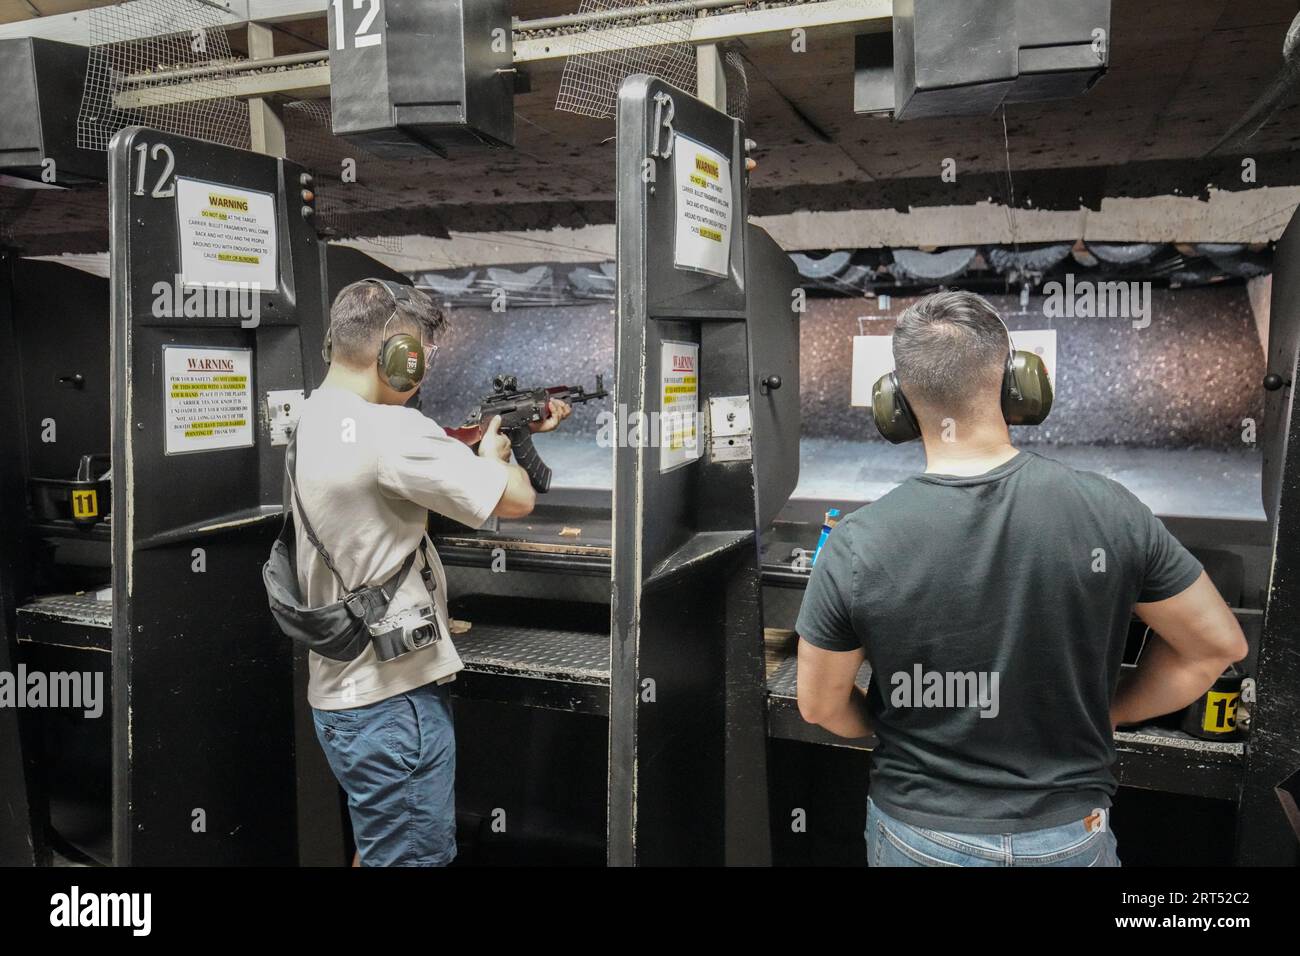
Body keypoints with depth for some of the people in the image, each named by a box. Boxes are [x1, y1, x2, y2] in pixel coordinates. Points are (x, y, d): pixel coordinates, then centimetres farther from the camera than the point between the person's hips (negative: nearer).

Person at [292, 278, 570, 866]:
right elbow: (516, 499, -18)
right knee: (413, 856, 4)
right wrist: (494, 454, 2)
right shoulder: (389, 430, -23)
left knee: (378, 847, 26)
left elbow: (432, 453, 17)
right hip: (393, 703, -10)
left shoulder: (317, 417, 7)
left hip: (341, 694, 10)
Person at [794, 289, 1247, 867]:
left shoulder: (856, 545, -20)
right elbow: (1219, 644, -3)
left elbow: (820, 706, -8)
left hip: (919, 834, 0)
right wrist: (1107, 715, 7)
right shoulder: (1109, 511, -16)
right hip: (1069, 833, 1)